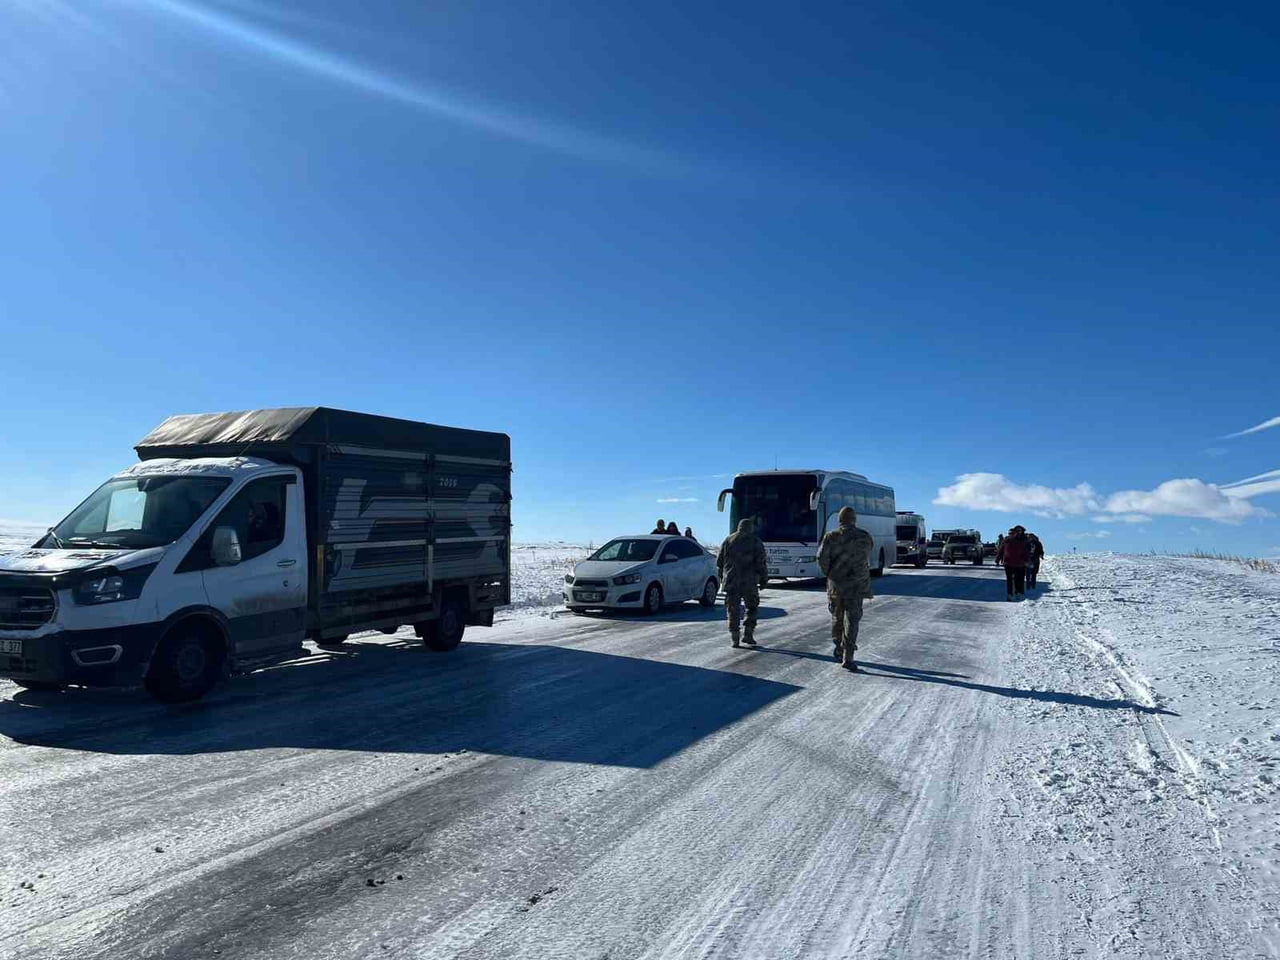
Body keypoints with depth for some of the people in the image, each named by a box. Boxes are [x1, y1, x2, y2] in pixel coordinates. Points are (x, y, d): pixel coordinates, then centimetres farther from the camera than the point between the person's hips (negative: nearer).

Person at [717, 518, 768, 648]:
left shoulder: (728, 540, 10)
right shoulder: (756, 542, 1)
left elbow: (719, 562, 12)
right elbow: (761, 563, -4)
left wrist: (722, 577, 21)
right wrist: (764, 579, 3)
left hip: (730, 581, 2)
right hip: (749, 582, -2)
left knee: (733, 610, 5)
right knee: (752, 608, 11)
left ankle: (735, 638, 3)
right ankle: (747, 634, 1)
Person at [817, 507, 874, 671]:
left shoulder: (831, 537, -5)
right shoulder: (865, 537, 0)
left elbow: (821, 557, -12)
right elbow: (867, 559, 11)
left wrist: (828, 574, 4)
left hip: (835, 584, 1)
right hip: (856, 585, -1)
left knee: (837, 617, 18)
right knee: (852, 620, 1)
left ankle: (839, 650, 28)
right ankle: (848, 657, -6)